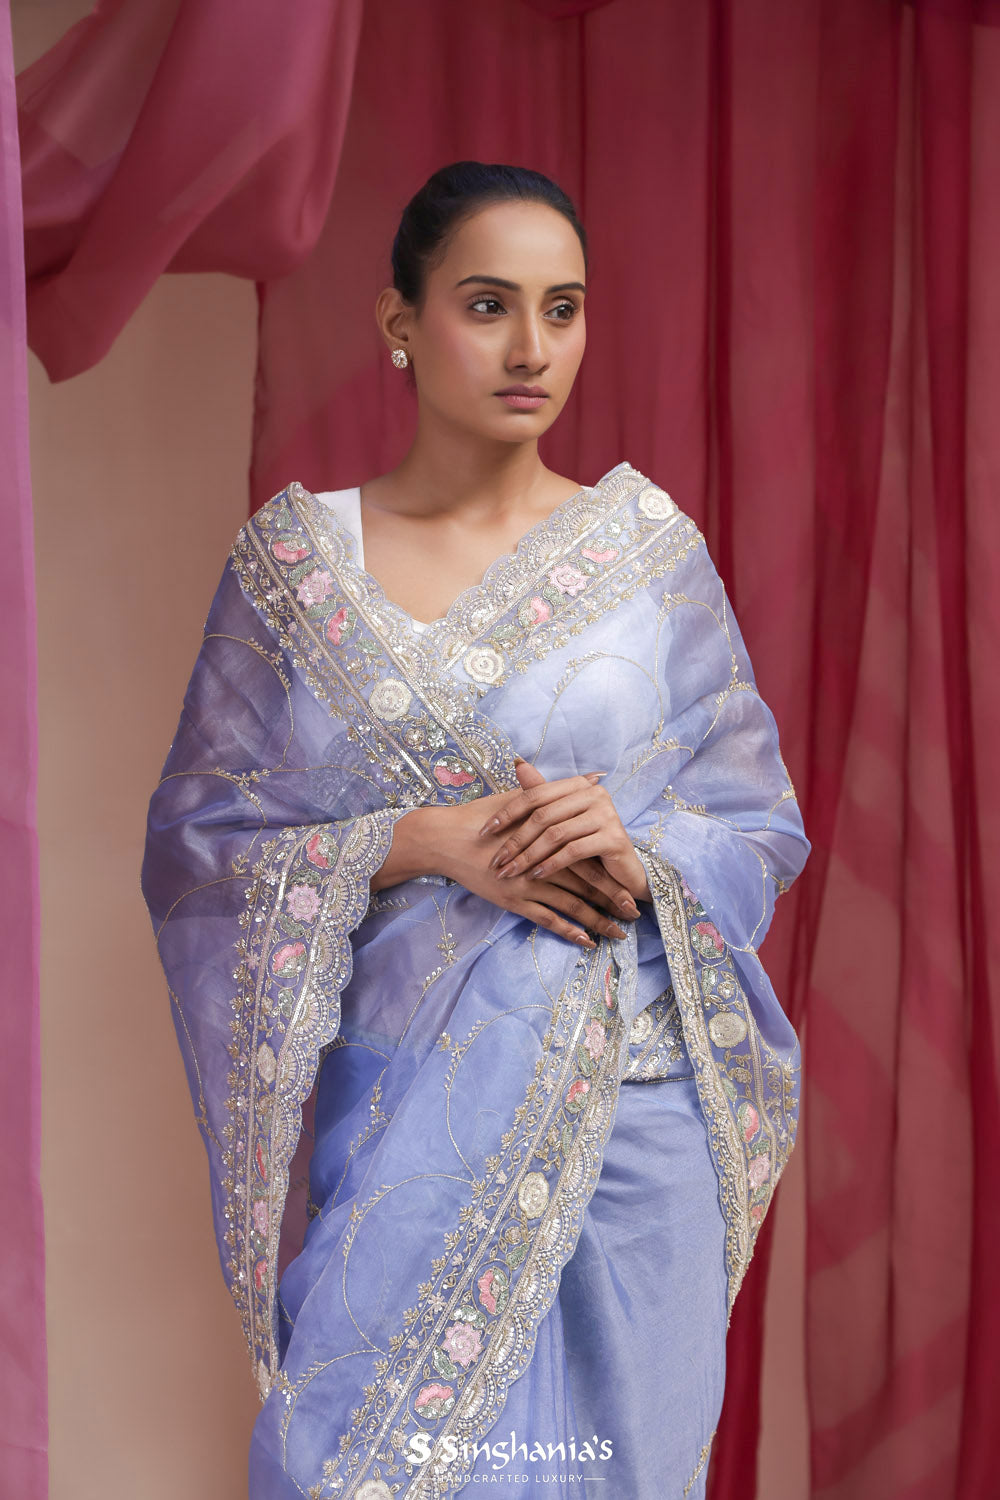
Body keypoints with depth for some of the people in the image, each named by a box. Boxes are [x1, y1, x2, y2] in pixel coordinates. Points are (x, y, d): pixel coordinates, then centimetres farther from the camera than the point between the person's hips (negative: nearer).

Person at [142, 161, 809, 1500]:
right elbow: (197, 837, -1)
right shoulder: (296, 559, 1)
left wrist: (639, 859, -14)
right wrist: (420, 844, -15)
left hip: (628, 1094, 1)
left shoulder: (655, 550, 2)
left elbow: (763, 822, 6)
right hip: (399, 1102, 0)